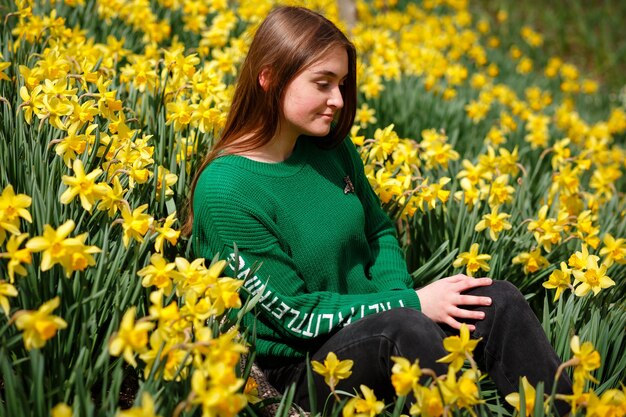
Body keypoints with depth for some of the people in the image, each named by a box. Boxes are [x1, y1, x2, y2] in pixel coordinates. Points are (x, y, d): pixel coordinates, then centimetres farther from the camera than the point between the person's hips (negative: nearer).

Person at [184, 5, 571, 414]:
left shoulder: (331, 145, 0)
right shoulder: (225, 190, -20)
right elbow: (296, 314, -18)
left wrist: (398, 291, -9)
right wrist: (409, 303, -19)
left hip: (374, 323, 7)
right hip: (298, 367, -6)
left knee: (499, 300, -16)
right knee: (406, 329, -36)